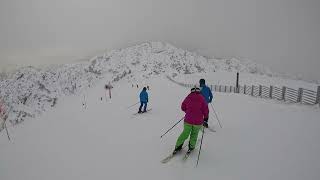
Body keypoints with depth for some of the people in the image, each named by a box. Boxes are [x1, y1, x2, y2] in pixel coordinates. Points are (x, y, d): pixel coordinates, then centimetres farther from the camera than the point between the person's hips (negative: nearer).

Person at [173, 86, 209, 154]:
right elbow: (205, 110, -7)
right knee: (194, 134, 22)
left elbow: (183, 108, 11)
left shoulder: (188, 97, -1)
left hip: (188, 120, 2)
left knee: (185, 133, 18)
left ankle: (178, 146, 23)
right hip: (198, 121, -1)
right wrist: (205, 117, 12)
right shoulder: (201, 98, -8)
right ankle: (191, 147, 32)